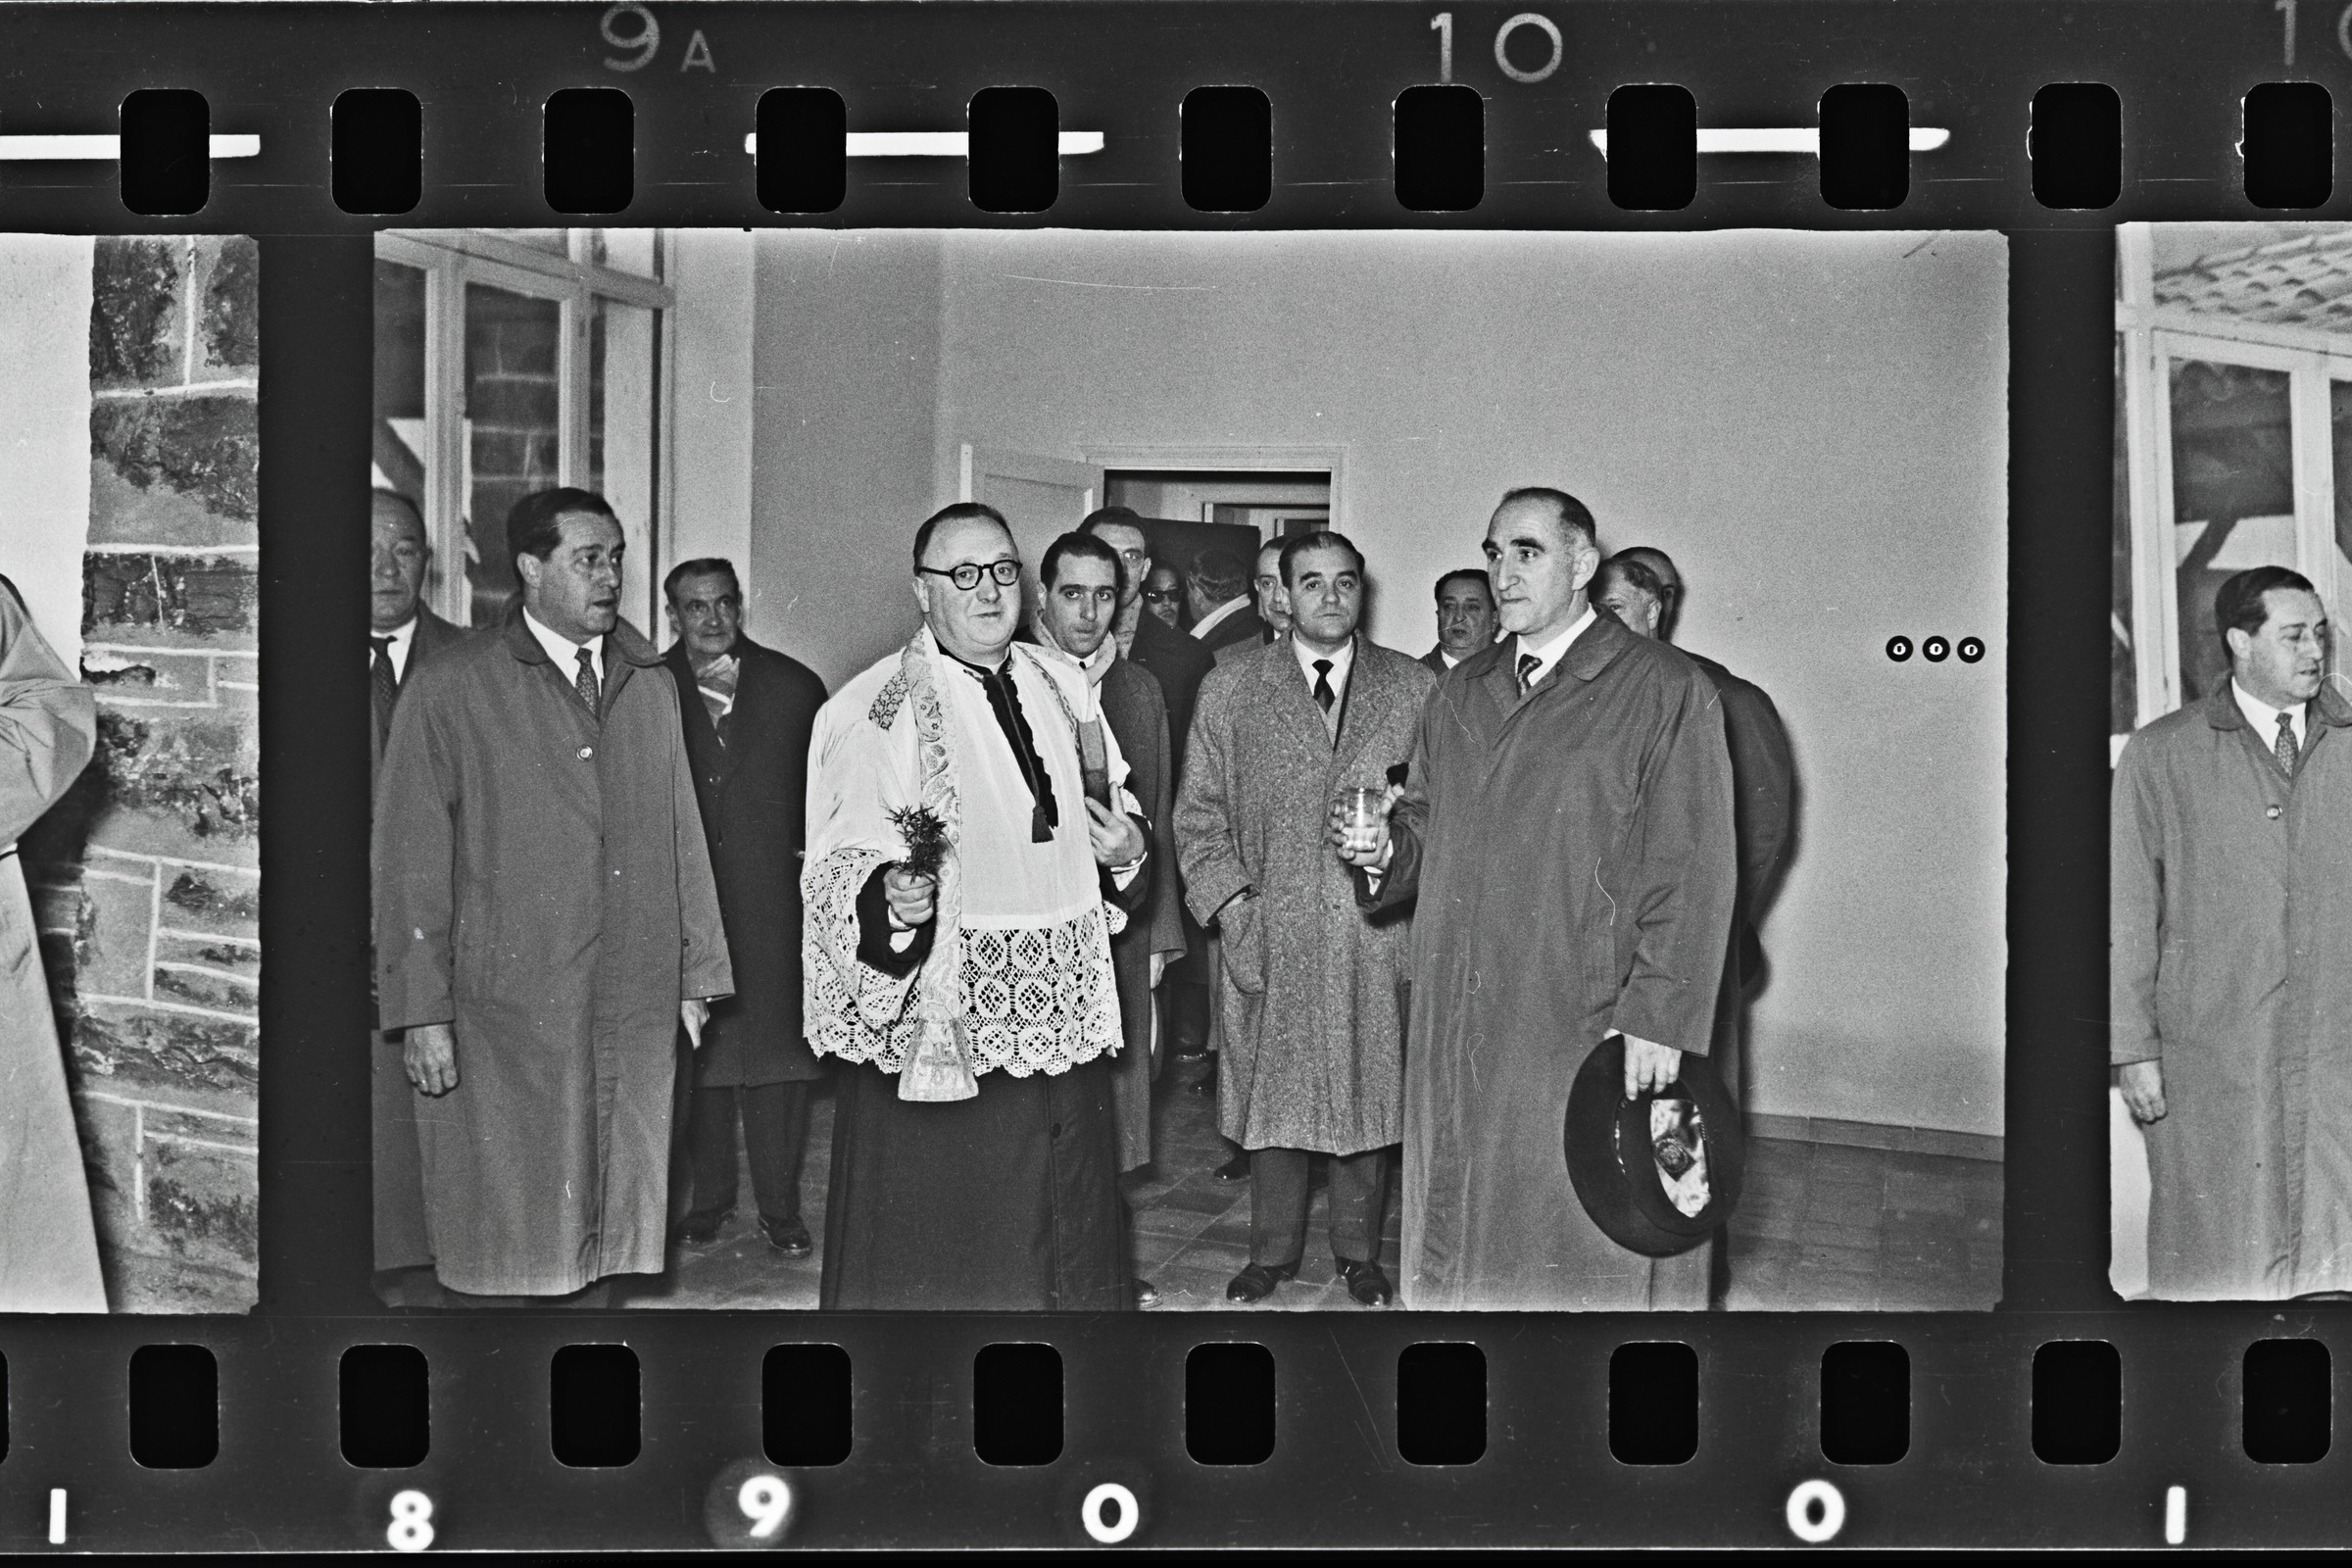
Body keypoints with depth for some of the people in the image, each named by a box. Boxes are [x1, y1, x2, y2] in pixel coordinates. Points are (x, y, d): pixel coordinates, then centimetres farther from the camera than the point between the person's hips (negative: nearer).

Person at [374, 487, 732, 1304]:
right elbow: (412, 862, -5)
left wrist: (695, 976, 13)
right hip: (503, 1016, -4)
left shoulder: (649, 684, 13)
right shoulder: (450, 690, -3)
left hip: (635, 1009, 4)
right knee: (502, 1235, 2)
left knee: (610, 1219, 9)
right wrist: (423, 1013, -9)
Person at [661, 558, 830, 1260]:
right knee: (697, 1051, 7)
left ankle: (779, 1205, 12)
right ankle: (707, 1196, 20)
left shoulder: (794, 687, 5)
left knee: (776, 1052, 2)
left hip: (774, 905, 0)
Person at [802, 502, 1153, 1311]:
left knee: (1067, 1239, 13)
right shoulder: (874, 710, -8)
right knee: (936, 1260, -1)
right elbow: (840, 870, -13)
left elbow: (1097, 817, 23)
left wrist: (1126, 848, 1)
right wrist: (890, 901, -34)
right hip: (937, 1025, -5)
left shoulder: (1056, 687, 10)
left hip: (1063, 1018, 6)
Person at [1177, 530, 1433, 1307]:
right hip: (1268, 934, 0)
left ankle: (1359, 1251, 23)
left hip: (1376, 932, 0)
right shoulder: (1229, 688, 5)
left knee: (1369, 1093, 7)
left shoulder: (1414, 688, 6)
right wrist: (1233, 906, -4)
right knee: (1271, 1092, 6)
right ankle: (1271, 1250, 22)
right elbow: (1199, 812, 5)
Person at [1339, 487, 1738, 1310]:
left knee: (1587, 1243, 1)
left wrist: (1657, 1019, -16)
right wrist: (1384, 847, -2)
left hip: (1591, 1033, -5)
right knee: (1462, 1230, 10)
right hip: (1459, 1024, 6)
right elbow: (1425, 822, 22)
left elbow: (1693, 871, -10)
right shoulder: (1460, 693, 14)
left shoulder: (1666, 692, -5)